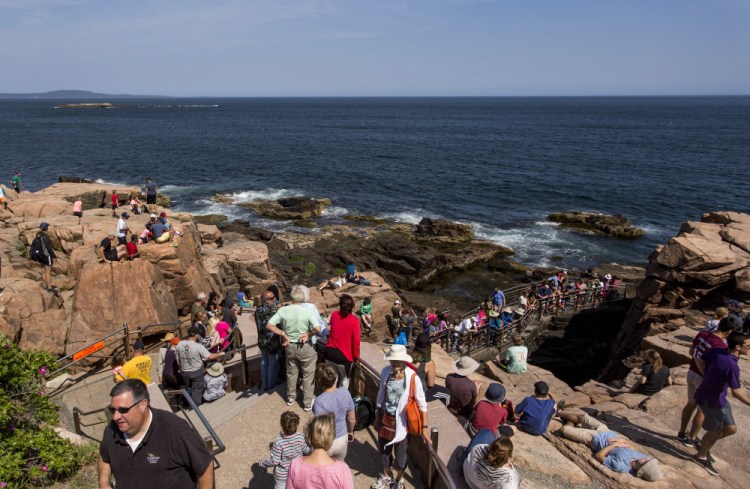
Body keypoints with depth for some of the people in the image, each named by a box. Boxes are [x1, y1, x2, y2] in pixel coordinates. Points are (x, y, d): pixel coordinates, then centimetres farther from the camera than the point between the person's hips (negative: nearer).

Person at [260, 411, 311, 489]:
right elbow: (306, 450, -1)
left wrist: (262, 463, -3)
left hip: (282, 476, -3)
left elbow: (274, 461, -21)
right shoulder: (300, 438, -20)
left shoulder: (278, 443, -31)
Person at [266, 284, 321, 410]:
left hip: (289, 346, 3)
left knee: (291, 372, 24)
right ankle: (307, 403, 23)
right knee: (308, 375, 13)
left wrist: (284, 334, -9)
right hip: (305, 347, -3)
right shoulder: (307, 311, -21)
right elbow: (317, 329, -29)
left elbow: (269, 325, -12)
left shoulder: (283, 310, -12)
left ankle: (290, 397, 41)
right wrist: (308, 334, -12)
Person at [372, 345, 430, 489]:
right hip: (385, 418, 4)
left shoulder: (412, 378, -24)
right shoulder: (385, 372, -12)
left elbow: (422, 404, -15)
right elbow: (381, 396, 4)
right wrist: (377, 417, 12)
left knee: (400, 454, 14)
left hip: (402, 421, -3)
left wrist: (425, 427, -13)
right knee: (383, 450, 22)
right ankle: (386, 476, 51)